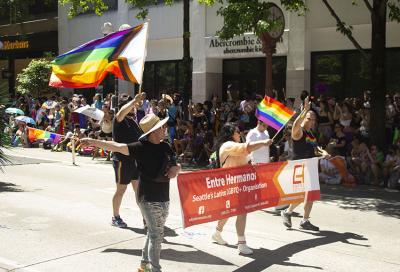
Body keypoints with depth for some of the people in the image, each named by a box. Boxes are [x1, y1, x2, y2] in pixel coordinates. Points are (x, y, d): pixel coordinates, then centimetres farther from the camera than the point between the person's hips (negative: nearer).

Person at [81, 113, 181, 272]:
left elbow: (176, 165, 16)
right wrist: (92, 142, -33)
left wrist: (175, 169, -8)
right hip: (148, 199, -7)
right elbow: (116, 146, -22)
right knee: (156, 235, -6)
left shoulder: (165, 147, 7)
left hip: (164, 198, 7)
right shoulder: (141, 147, -13)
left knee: (154, 233, 18)